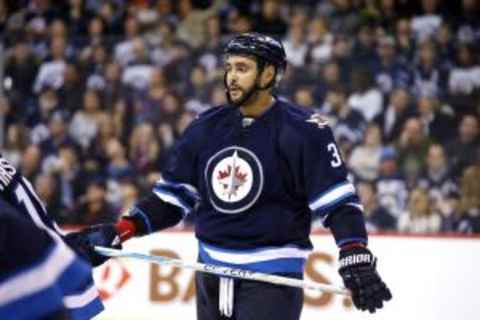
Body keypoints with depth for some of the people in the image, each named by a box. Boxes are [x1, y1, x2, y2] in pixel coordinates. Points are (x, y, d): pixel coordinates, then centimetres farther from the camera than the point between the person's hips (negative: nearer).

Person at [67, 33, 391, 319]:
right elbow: (172, 195, 12)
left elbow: (338, 200, -14)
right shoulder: (207, 128, 6)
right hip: (211, 275, 7)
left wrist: (355, 258, -28)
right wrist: (117, 233, 1)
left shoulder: (303, 130, -10)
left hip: (272, 277, -6)